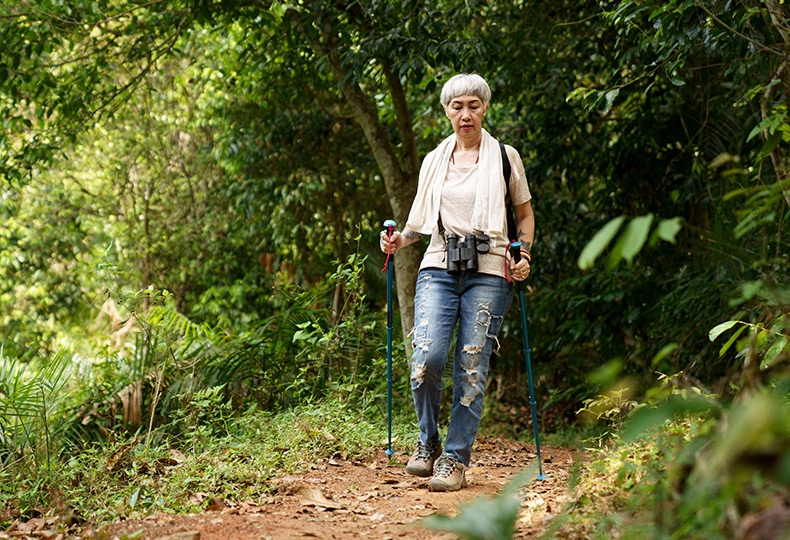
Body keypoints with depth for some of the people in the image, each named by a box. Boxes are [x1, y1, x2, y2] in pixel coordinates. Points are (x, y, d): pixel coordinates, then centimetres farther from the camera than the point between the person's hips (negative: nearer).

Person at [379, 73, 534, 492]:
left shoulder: (505, 157, 8)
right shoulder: (435, 160, 15)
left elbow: (525, 215, 15)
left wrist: (523, 254, -1)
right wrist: (400, 239, 4)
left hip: (489, 271, -1)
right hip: (439, 267, 2)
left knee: (472, 368, -5)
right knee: (427, 357, -16)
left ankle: (456, 458, 5)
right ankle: (427, 441, 7)